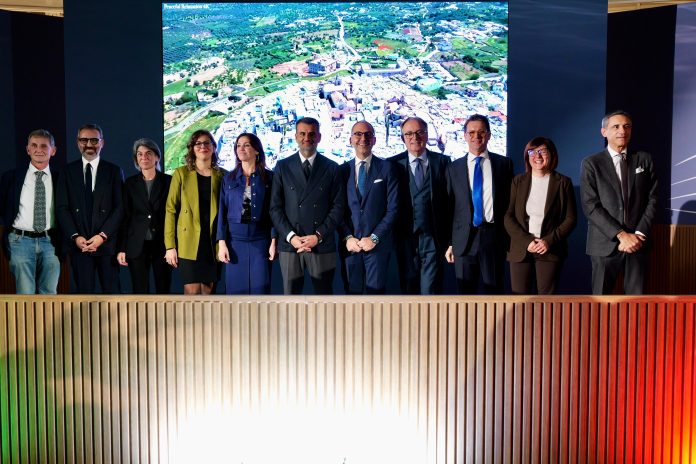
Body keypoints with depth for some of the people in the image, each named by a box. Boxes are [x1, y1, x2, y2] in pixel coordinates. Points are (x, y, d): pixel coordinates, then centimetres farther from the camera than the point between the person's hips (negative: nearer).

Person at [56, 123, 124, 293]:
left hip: (107, 243, -1)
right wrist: (75, 237, -8)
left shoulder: (114, 171, 6)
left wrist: (102, 236, -10)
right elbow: (62, 207, 5)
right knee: (84, 292, 4)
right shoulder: (68, 171, 9)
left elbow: (119, 207, -1)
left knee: (112, 291, 0)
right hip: (78, 244, 1)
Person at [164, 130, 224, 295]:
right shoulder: (181, 173, 4)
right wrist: (170, 246, -6)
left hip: (214, 243, 2)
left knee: (208, 292, 5)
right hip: (189, 242, -2)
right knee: (192, 291, -8)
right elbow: (170, 209, 1)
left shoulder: (222, 175, 8)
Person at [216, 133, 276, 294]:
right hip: (234, 240, 2)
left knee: (260, 288, -2)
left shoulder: (269, 177, 3)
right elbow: (222, 212, 6)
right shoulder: (229, 179, 8)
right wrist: (222, 243, -2)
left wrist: (274, 242, -5)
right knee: (236, 289, 3)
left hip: (260, 241, -2)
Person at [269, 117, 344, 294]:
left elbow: (337, 206, 1)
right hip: (289, 244, 0)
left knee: (324, 292, 6)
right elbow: (275, 207, 3)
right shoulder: (283, 166, 6)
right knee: (290, 293, 7)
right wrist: (291, 236, -9)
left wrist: (319, 236, -10)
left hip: (322, 244, 0)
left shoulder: (331, 168, 6)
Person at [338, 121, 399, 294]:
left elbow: (393, 208, -3)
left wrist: (374, 238, -9)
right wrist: (347, 238, -5)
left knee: (375, 290, 0)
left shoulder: (387, 168, 1)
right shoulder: (342, 170, 8)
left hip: (378, 244, -2)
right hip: (350, 245, 2)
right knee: (352, 291, 8)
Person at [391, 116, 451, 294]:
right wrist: (393, 235, -4)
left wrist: (449, 237, -2)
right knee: (408, 289, 11)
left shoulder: (442, 162, 4)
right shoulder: (394, 164, 3)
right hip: (405, 238, 1)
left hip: (433, 238, -1)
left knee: (430, 290, -3)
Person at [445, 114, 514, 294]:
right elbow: (449, 207, 6)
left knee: (493, 290, 7)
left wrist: (510, 238, 1)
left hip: (494, 237, 0)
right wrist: (449, 243, 3)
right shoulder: (454, 168, 6)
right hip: (464, 239, 1)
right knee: (465, 291, 8)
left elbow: (510, 201, 5)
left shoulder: (504, 163, 5)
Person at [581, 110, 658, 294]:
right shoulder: (591, 164, 0)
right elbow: (590, 206, -7)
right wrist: (621, 235, -14)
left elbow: (652, 200, 5)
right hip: (606, 243, -2)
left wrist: (639, 234, -8)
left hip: (638, 243, 2)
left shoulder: (644, 159, 9)